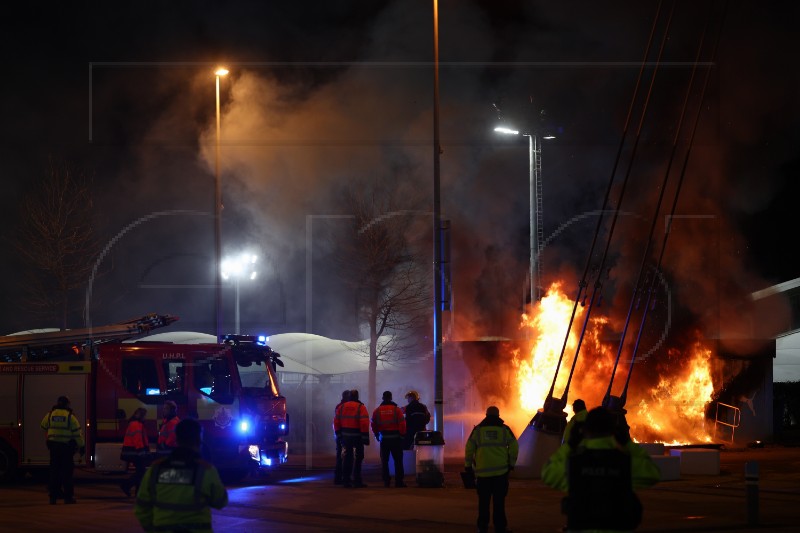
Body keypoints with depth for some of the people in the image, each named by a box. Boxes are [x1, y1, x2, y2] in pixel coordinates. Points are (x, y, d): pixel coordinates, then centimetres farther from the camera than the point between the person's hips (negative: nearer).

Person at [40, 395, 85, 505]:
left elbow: (43, 426, 21)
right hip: (67, 447, -3)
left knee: (54, 471, 8)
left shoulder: (50, 415, 3)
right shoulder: (70, 417, -7)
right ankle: (68, 496, 0)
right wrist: (82, 446, 2)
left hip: (53, 445, 3)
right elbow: (77, 433, -6)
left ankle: (53, 496, 7)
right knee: (67, 471, 2)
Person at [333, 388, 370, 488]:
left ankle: (346, 480, 12)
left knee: (347, 458, 11)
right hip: (357, 435, -4)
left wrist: (338, 433, 13)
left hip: (345, 435, 4)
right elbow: (364, 423, -16)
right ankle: (356, 481, 1)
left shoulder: (342, 407, 7)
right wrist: (365, 437, -13)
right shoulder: (361, 407, -8)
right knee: (357, 459, 3)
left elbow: (336, 421, 7)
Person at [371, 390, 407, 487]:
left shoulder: (377, 411, 2)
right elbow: (402, 424, -8)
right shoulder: (397, 410, -6)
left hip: (383, 439, 2)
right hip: (395, 438, -2)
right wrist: (402, 435, 4)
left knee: (384, 461, 9)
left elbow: (373, 425, 6)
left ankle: (386, 481, 7)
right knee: (398, 460, 3)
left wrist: (377, 436, 18)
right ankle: (399, 481, -1)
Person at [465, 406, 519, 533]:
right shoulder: (504, 429, 4)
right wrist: (511, 464, 12)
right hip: (501, 470, 0)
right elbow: (514, 447, 2)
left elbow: (469, 448, 4)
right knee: (499, 501, 2)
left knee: (483, 501, 8)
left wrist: (468, 465, 13)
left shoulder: (478, 429, 5)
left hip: (482, 471, 1)